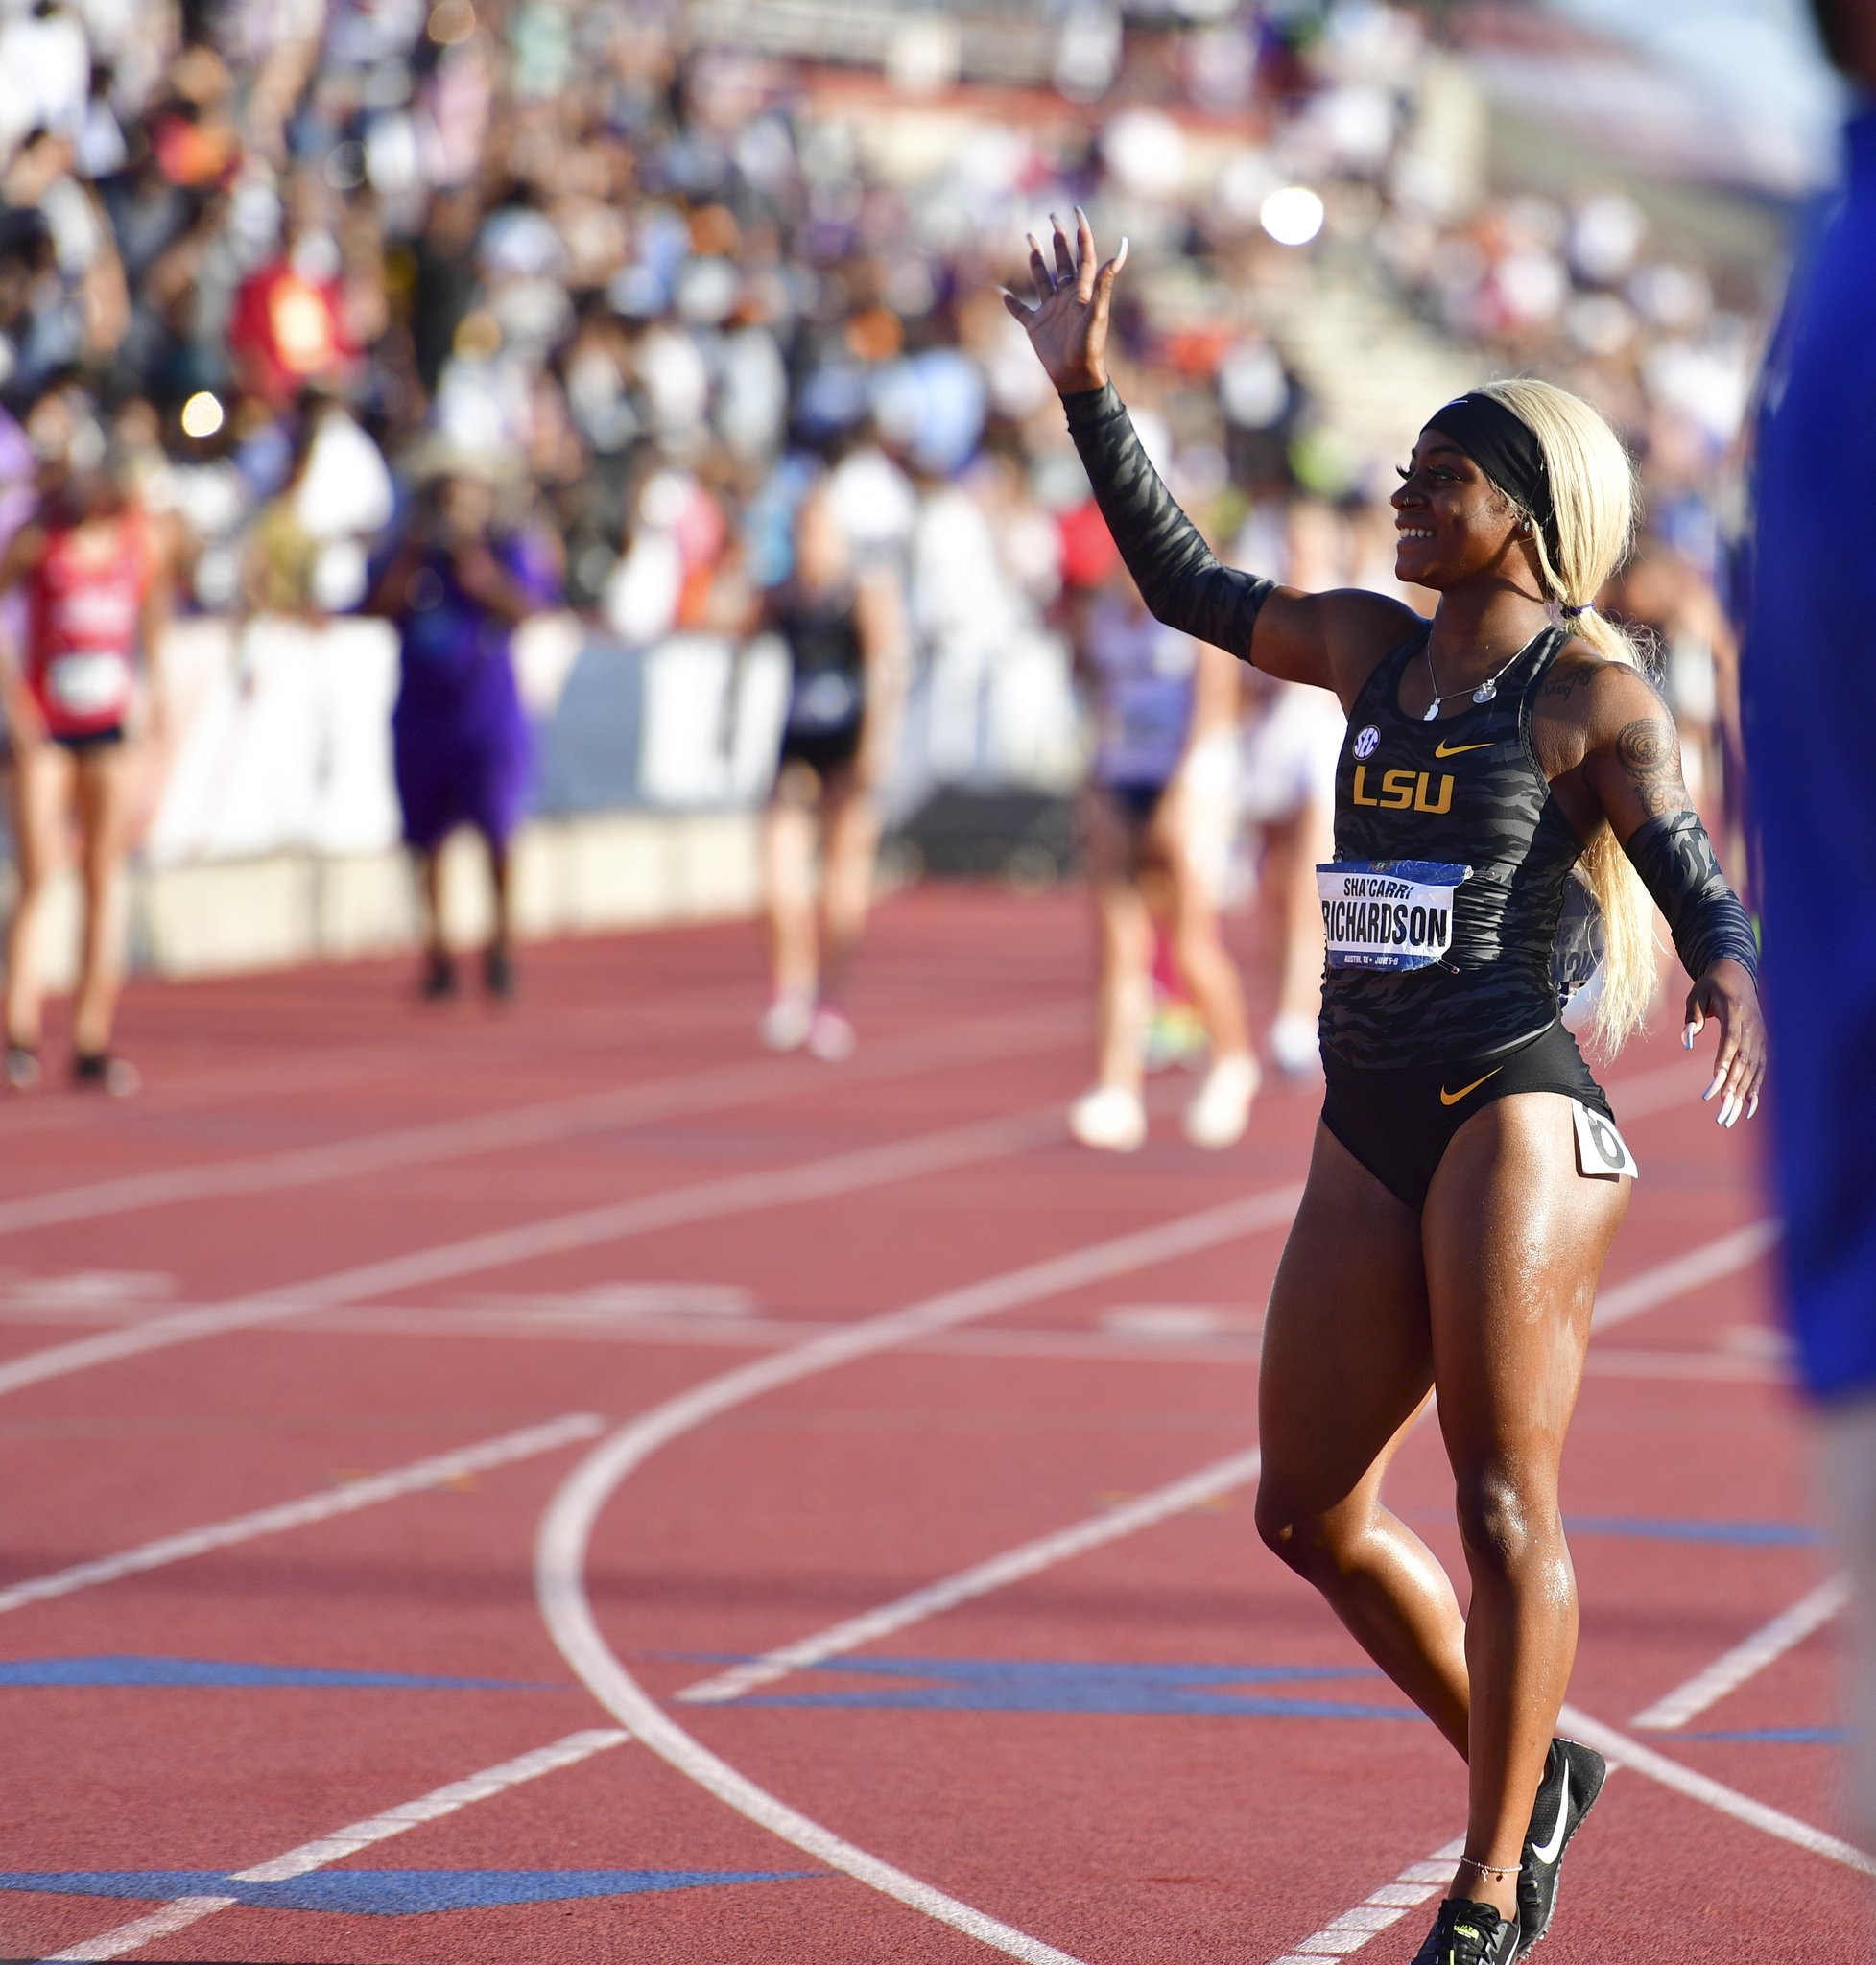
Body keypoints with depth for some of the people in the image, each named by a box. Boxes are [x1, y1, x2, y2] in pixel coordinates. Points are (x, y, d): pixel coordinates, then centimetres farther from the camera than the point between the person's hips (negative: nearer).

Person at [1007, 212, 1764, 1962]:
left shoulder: (1591, 689, -5)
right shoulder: (1371, 650, 13)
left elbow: (1696, 882, -11)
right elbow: (1186, 586, 24)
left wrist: (1731, 978, -33)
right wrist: (1086, 391, 20)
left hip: (1518, 1112, -7)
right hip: (1369, 1129, 7)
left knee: (1503, 1506, -8)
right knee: (1309, 1512, 7)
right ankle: (1529, 1771, 25)